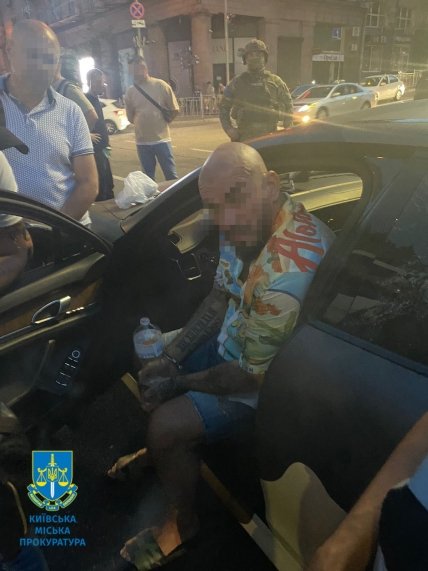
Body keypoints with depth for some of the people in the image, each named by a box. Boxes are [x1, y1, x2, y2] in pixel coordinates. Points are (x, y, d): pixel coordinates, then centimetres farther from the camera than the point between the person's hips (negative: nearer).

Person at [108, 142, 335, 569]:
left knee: (167, 424, -18)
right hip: (233, 341, 9)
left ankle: (182, 524, 14)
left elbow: (256, 374, -27)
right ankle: (159, 451, 39)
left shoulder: (290, 266, -38)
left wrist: (176, 384, -14)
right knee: (150, 357, 15)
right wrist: (170, 357, -2)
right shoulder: (245, 224, -12)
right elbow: (219, 298, 3)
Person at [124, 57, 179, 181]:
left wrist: (162, 122, 2)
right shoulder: (130, 91, 3)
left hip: (161, 139, -3)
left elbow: (175, 110, 1)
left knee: (171, 175, 2)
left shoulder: (161, 85, -4)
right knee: (148, 177, 12)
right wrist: (141, 124, 3)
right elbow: (130, 117, 13)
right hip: (142, 141, 3)